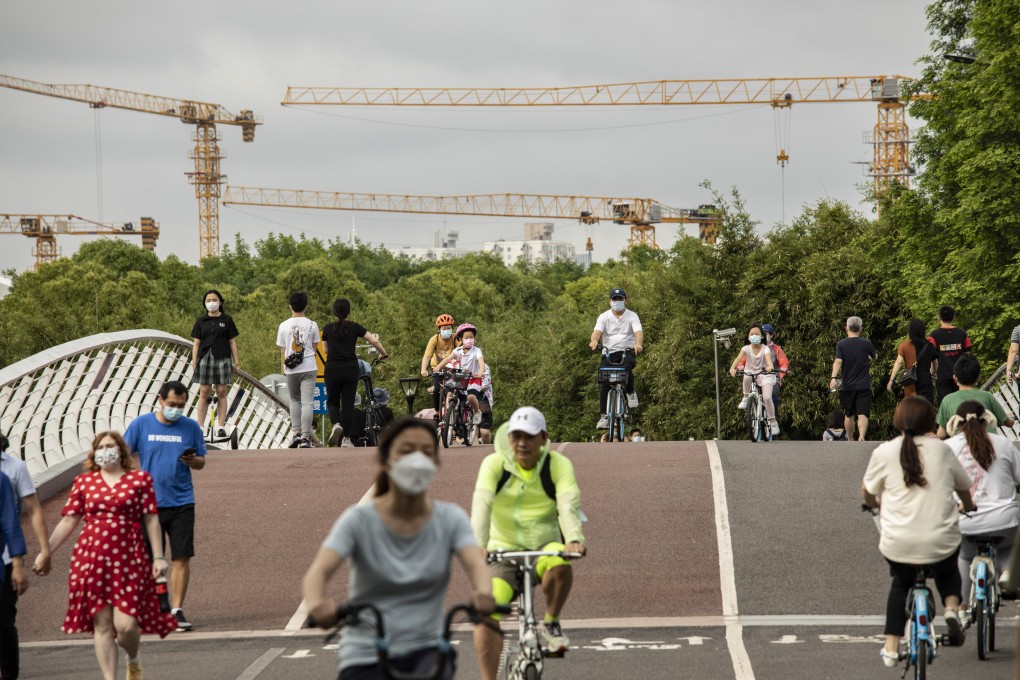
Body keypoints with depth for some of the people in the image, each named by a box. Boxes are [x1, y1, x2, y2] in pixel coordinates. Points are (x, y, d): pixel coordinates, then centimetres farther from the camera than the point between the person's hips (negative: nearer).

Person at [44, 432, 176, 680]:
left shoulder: (140, 479, 6)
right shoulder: (83, 482, 10)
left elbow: (151, 520, 6)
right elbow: (68, 521, 10)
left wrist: (158, 557, 1)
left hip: (129, 559, -2)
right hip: (92, 559, 2)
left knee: (126, 624, -9)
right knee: (101, 623, 1)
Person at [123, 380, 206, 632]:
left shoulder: (191, 427, 4)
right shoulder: (141, 425, 0)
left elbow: (201, 462, 12)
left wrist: (192, 460, -11)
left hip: (181, 503, 1)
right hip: (149, 503, -1)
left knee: (182, 558, -3)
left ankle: (177, 610, 5)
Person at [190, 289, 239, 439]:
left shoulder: (226, 320, 5)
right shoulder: (201, 322, 8)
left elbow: (232, 342, 7)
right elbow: (196, 343, 8)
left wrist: (235, 361, 3)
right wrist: (194, 362, 3)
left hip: (222, 359, -1)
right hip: (205, 359, 1)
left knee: (221, 393, 0)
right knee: (204, 393, 0)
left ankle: (221, 426, 3)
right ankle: (200, 426, 3)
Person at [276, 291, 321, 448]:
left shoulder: (284, 326, -1)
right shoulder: (312, 325, -2)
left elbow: (282, 350, 6)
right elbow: (314, 347, 10)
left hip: (291, 369, 1)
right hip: (309, 368, -1)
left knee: (294, 400, 18)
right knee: (307, 402, -1)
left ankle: (296, 433, 9)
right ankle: (306, 437, -6)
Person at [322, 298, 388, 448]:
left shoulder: (328, 328, 3)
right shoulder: (354, 327, 1)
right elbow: (374, 341, -4)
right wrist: (383, 354, 12)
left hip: (332, 369, 0)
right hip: (351, 369, 0)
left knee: (332, 402, 14)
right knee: (348, 403, 7)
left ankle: (336, 424, -16)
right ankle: (346, 439, 4)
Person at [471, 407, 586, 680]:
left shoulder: (558, 465, -7)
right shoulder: (494, 464, -7)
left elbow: (568, 505, -22)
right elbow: (481, 505, -22)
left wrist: (574, 539, -43)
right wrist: (477, 545, -40)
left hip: (545, 547, -1)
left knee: (560, 564, -36)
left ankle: (552, 624, -9)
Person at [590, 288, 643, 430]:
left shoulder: (632, 316, 3)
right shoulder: (604, 317, 5)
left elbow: (639, 332, -14)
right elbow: (597, 331, -13)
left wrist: (638, 344, -37)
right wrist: (594, 341, -38)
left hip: (627, 352, -1)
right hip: (609, 353, 1)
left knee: (626, 367, -35)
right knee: (604, 384, -12)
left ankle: (631, 392, -6)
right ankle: (604, 416, -6)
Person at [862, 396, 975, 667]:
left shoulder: (884, 452, -2)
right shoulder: (941, 449, 2)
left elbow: (867, 492, 11)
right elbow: (963, 486, 17)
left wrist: (876, 503, 36)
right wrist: (968, 506, 39)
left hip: (898, 545, 0)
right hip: (941, 542, 0)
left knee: (901, 584, 29)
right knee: (947, 572, 34)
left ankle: (891, 648, 22)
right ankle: (951, 608, 5)